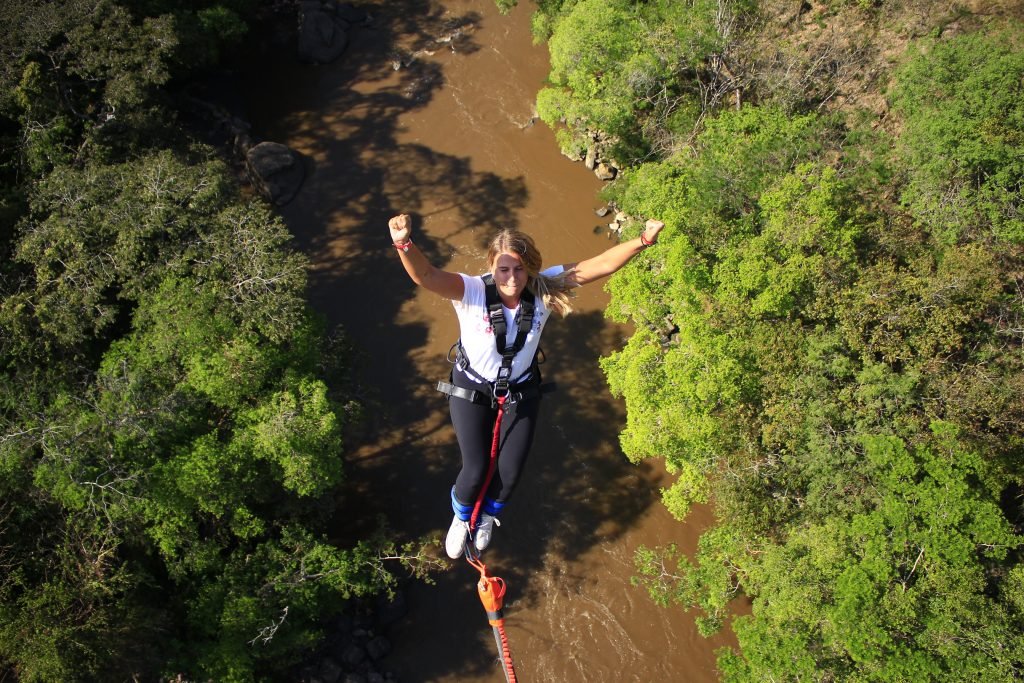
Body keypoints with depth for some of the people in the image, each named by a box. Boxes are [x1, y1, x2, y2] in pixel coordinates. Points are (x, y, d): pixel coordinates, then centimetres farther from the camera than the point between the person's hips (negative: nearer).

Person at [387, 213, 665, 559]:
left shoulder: (543, 289, -23)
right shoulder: (472, 291, -31)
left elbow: (599, 266, -25)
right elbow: (426, 275, -48)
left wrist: (642, 242, -38)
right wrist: (404, 244, -69)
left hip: (521, 392, 3)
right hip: (472, 390, -2)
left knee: (509, 472, 10)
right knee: (476, 469, 0)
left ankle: (487, 516, 48)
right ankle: (461, 519, 39)